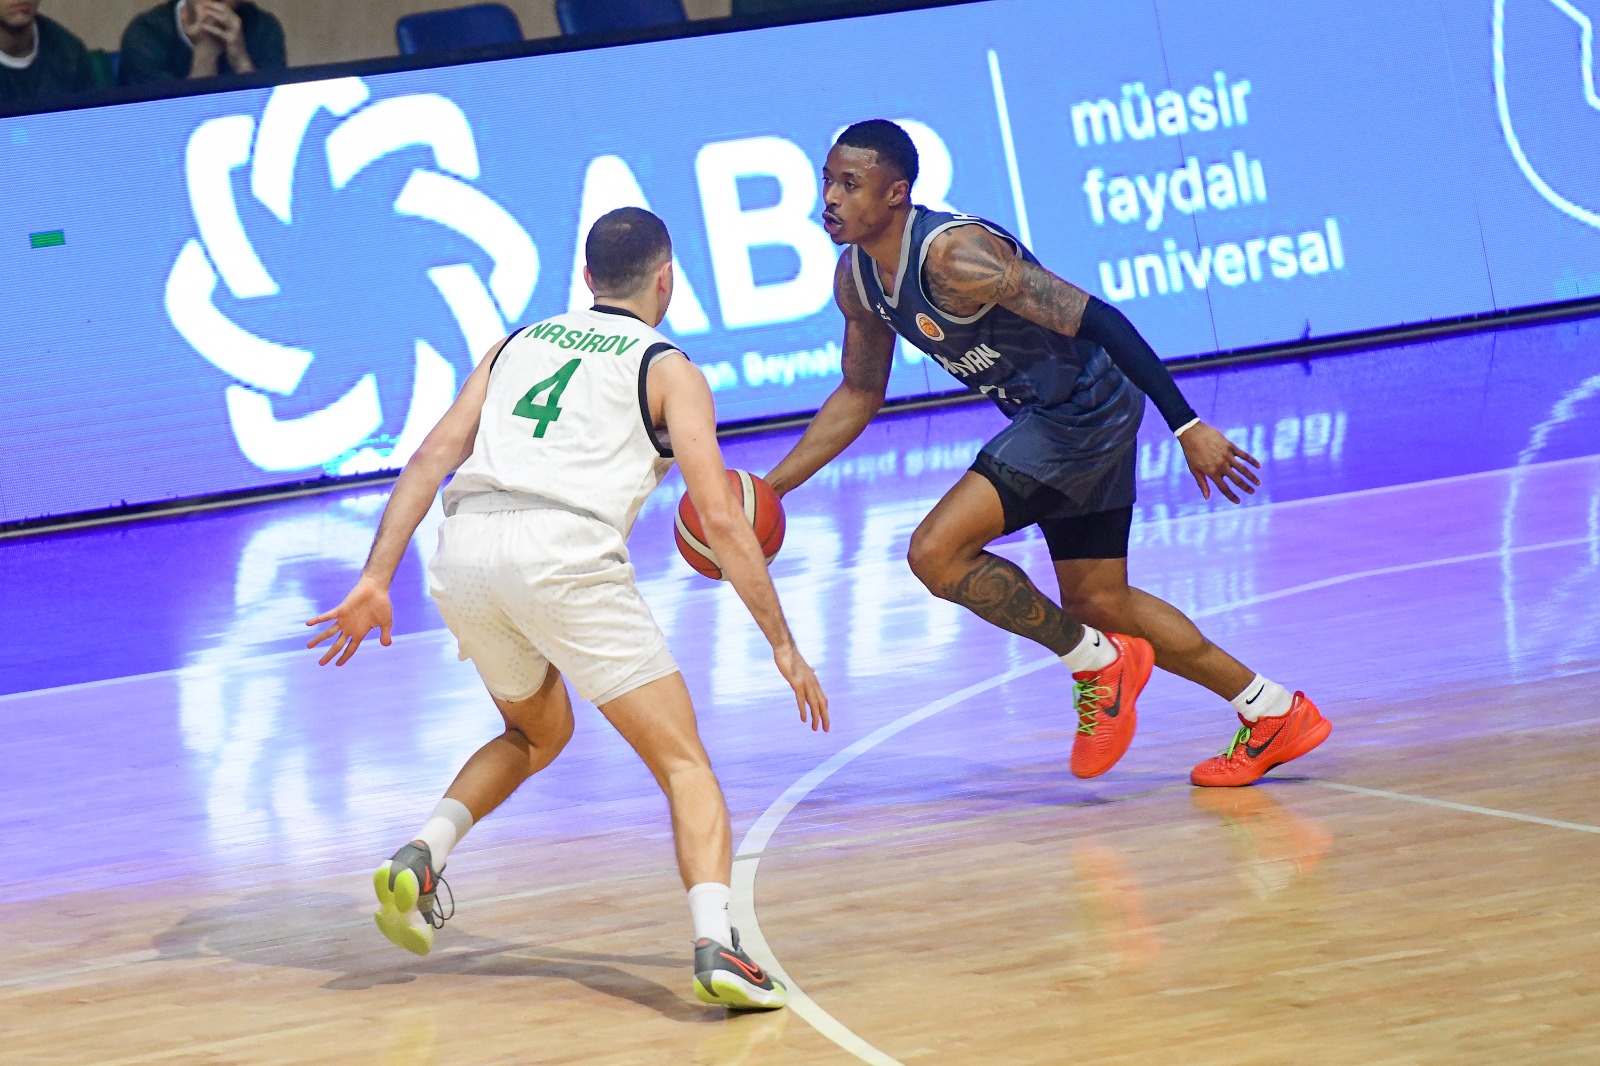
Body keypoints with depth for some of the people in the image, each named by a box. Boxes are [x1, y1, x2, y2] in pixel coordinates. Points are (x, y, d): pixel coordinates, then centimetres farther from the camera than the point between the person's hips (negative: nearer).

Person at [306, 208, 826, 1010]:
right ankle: (715, 944, -22)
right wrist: (782, 645, 10)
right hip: (564, 552, -5)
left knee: (538, 734, 31)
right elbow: (720, 520, 5)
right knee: (684, 764, 1)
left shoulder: (517, 346, 28)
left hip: (465, 548, 5)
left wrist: (375, 580, 11)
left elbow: (433, 458, 15)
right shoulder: (667, 369, 15)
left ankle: (420, 860, 11)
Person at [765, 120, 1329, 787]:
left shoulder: (955, 255, -26)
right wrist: (770, 488, 10)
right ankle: (1274, 716, 27)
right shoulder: (857, 279, 2)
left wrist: (1188, 427, -28)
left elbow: (1098, 320, -26)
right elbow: (860, 393, 18)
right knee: (1098, 601, 15)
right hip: (1048, 421, 10)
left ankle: (1096, 663, -1)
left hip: (1088, 406, -10)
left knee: (937, 552, -18)